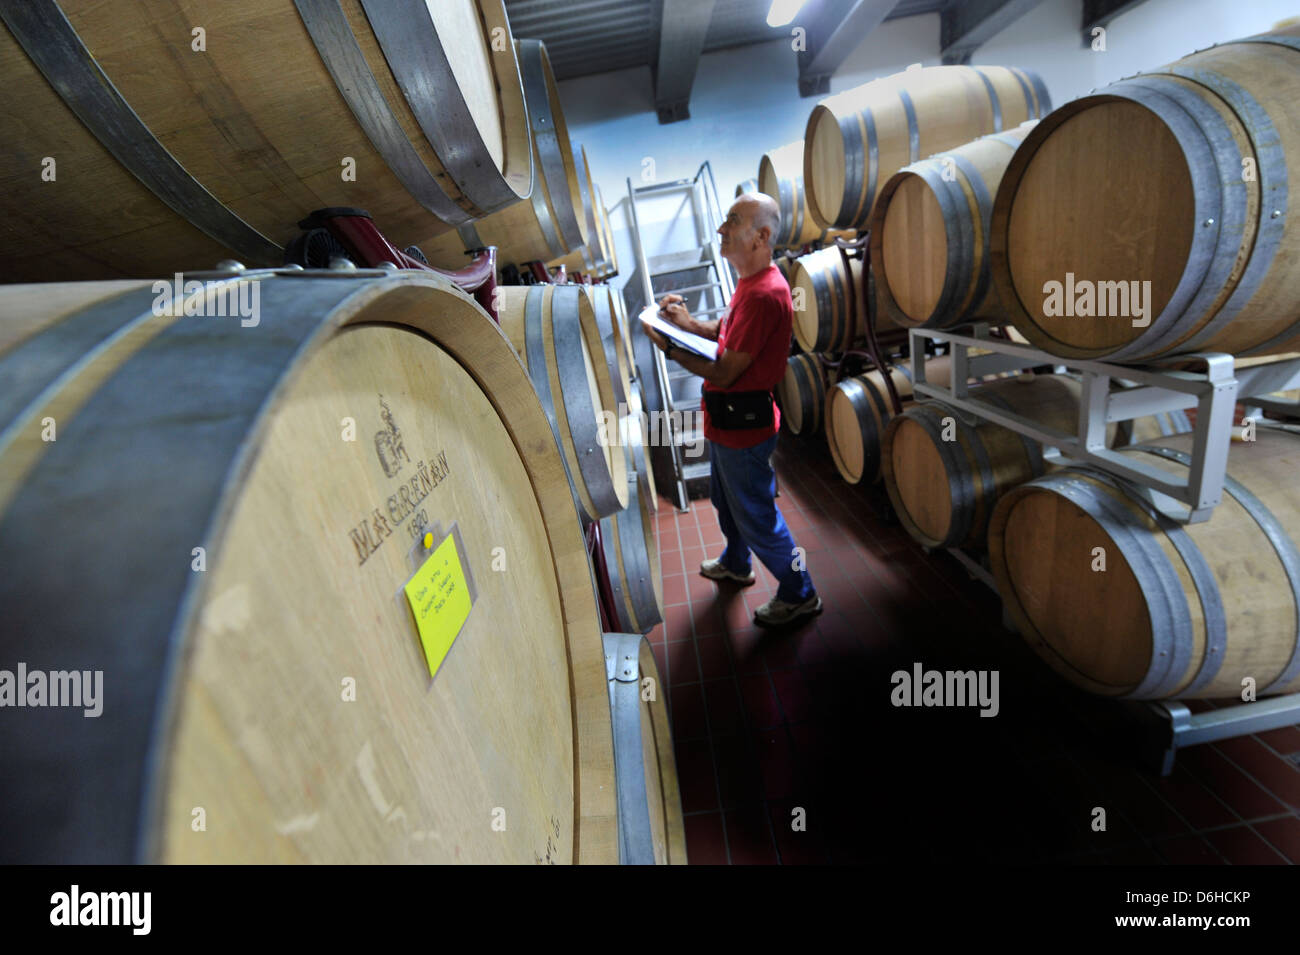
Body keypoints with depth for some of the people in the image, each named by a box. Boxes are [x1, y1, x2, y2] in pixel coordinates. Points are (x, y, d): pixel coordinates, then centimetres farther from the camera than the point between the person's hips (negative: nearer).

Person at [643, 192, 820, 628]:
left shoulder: (764, 294, -26)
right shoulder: (751, 282, 8)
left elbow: (724, 372, -27)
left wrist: (668, 346, -19)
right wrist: (686, 322, -1)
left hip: (743, 425, -10)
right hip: (727, 418, 10)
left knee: (755, 513, 4)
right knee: (725, 499, 26)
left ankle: (799, 594, 24)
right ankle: (736, 564, 50)